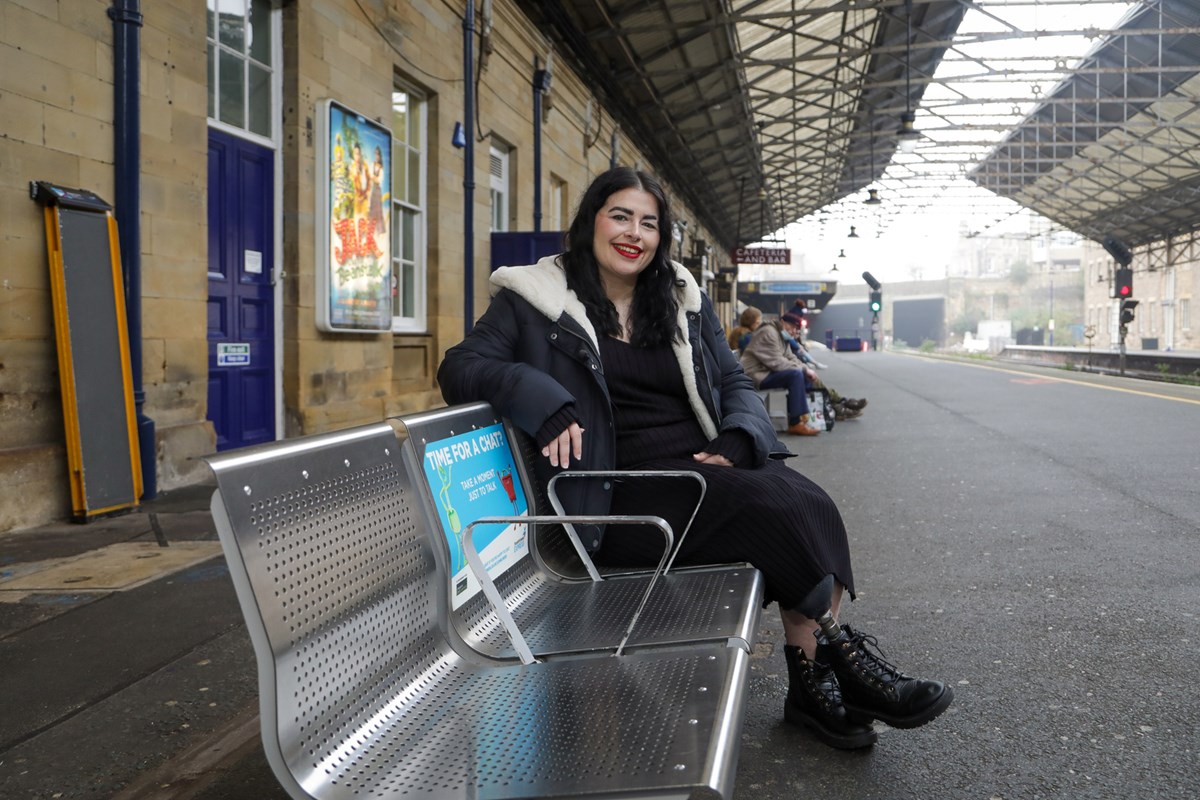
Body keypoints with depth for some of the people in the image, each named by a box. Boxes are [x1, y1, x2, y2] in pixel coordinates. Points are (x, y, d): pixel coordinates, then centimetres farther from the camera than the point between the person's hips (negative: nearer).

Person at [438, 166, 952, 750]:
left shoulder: (684, 301, 19)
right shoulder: (534, 301, 4)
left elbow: (734, 384, 17)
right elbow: (461, 368, -7)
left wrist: (736, 445, -6)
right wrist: (545, 405, -25)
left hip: (709, 464, 5)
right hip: (627, 490, -5)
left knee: (811, 502, -25)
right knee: (779, 507, -27)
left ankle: (815, 682, -19)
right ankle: (842, 653, -10)